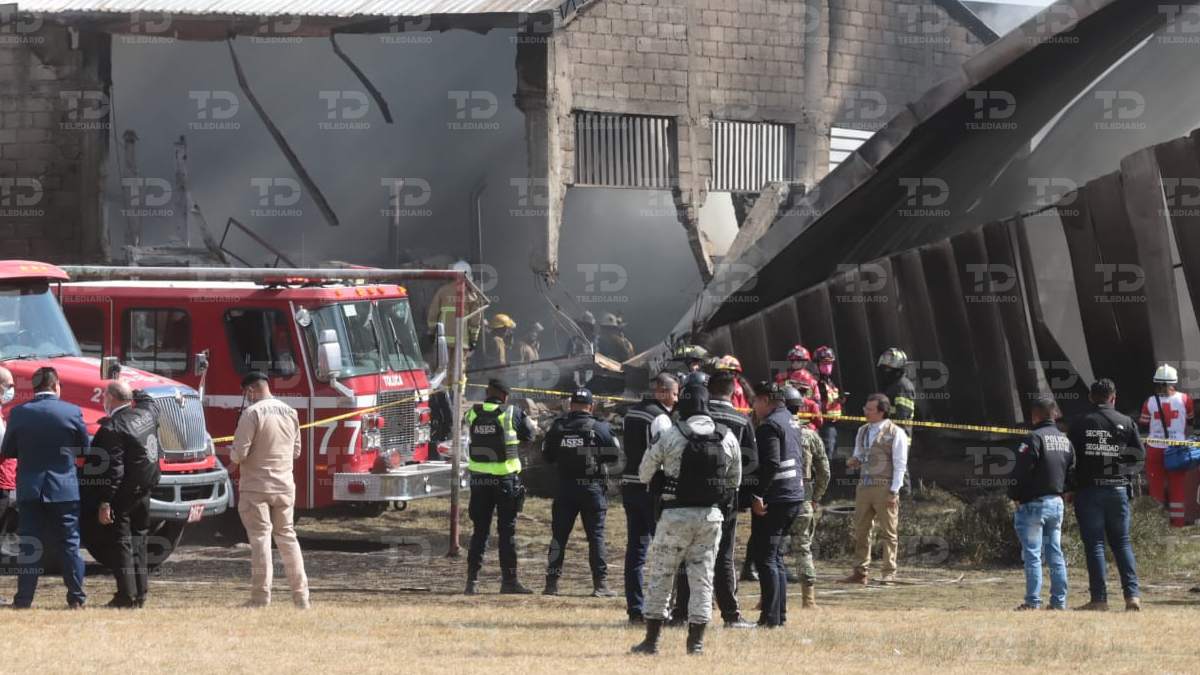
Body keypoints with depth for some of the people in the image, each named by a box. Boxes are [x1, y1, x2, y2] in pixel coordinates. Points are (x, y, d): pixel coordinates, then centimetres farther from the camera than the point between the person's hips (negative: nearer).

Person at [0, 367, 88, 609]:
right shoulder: (72, 412, -7)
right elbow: (84, 448, 1)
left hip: (29, 489, 1)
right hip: (64, 488, -1)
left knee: (28, 544, 5)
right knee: (69, 544, 6)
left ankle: (23, 599, 3)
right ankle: (76, 598, 7)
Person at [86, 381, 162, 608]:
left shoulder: (112, 428, -20)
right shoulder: (147, 415, 3)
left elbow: (113, 470, -23)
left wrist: (104, 503, -22)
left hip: (122, 495, -8)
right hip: (144, 491, 8)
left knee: (119, 542, -1)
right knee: (137, 539, 16)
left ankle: (127, 595, -3)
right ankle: (140, 593, 19)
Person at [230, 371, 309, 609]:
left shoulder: (252, 413, -14)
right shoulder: (290, 413, 6)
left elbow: (240, 453, -17)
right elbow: (296, 451, 14)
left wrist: (233, 457, 5)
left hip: (256, 486, -5)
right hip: (285, 485, 5)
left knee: (260, 538, -3)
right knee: (287, 535, 13)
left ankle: (261, 596, -4)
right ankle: (301, 595, 12)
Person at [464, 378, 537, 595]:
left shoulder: (473, 414, 1)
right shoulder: (512, 413, -8)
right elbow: (528, 434, 3)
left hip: (479, 479, 3)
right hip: (505, 479, -3)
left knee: (480, 530, 10)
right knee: (507, 530, 4)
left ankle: (472, 580, 4)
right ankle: (509, 580, 6)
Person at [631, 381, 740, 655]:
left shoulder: (671, 436, -9)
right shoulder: (727, 438, 1)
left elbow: (644, 474, 1)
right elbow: (735, 480, 12)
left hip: (676, 515, -3)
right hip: (711, 516, 3)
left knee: (661, 576, 6)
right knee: (702, 577, 10)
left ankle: (651, 640, 7)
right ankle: (696, 641, 8)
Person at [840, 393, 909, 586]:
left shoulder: (895, 433, -4)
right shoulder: (863, 431, 15)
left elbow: (900, 464, -6)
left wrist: (894, 491, -12)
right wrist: (853, 462, 0)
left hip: (885, 488, -6)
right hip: (864, 486, 6)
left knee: (888, 532, -1)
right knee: (860, 531, 5)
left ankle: (889, 573, 2)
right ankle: (860, 572, 10)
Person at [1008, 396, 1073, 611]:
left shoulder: (1034, 438, -14)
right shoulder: (1065, 440, 11)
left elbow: (1021, 471, -15)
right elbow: (1071, 471, 15)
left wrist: (1015, 496, -3)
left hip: (1033, 504, -7)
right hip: (1057, 503, 7)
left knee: (1032, 554, -3)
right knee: (1055, 554, 10)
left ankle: (1033, 601, -5)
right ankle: (1059, 601, 10)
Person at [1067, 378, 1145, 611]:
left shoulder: (1079, 423, -3)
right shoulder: (1126, 423, 2)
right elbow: (1140, 456, 1)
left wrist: (1070, 487, 8)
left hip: (1088, 490, -2)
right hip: (1118, 490, 2)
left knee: (1094, 544, 1)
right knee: (1122, 543, 10)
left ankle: (1099, 599, -3)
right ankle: (1132, 594, 0)